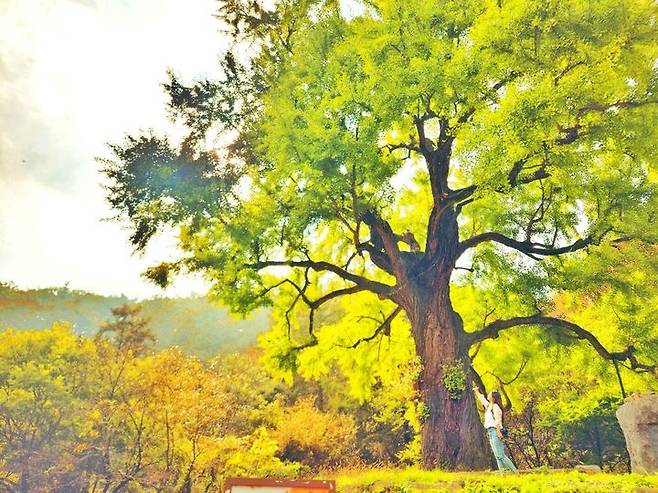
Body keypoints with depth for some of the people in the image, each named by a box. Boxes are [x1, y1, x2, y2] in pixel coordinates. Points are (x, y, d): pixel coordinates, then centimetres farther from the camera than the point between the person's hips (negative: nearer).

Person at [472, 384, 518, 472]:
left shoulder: (495, 406, -7)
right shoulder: (488, 406, 18)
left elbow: (497, 420, -17)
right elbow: (481, 398, 33)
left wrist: (498, 431, -25)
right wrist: (475, 389, 41)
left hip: (495, 432, -9)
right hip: (491, 433, 9)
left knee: (500, 455, -12)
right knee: (497, 456, 4)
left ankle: (515, 471, -9)